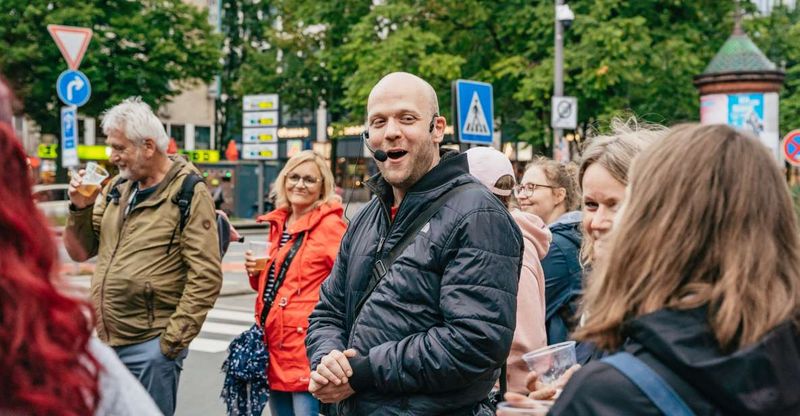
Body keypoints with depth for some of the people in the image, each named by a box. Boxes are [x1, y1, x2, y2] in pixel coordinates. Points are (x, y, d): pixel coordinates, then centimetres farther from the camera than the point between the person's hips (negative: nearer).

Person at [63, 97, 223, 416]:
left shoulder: (188, 194, -8)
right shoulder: (116, 188, 12)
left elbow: (205, 278, -13)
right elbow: (80, 252, 16)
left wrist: (173, 340, -14)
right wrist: (80, 208, -1)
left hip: (149, 348, -6)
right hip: (103, 341, 6)